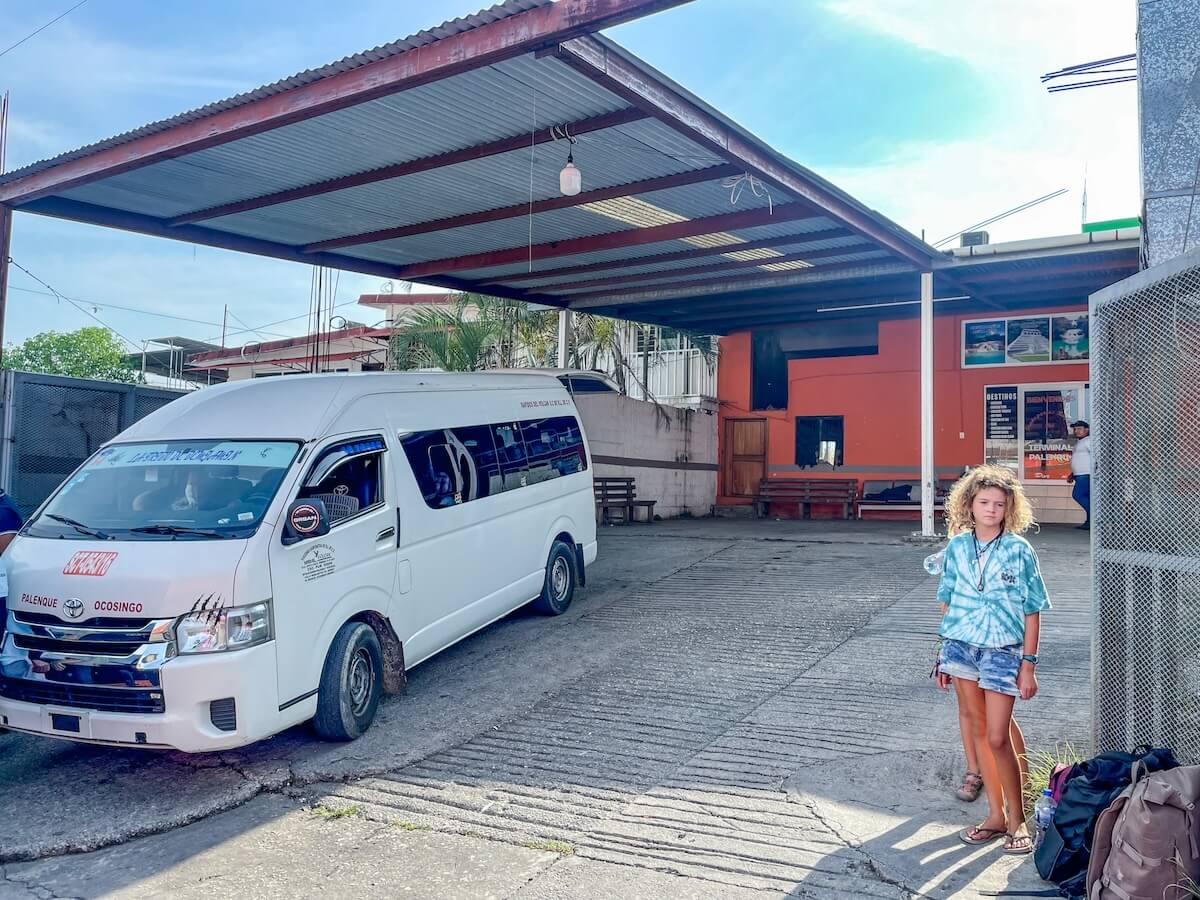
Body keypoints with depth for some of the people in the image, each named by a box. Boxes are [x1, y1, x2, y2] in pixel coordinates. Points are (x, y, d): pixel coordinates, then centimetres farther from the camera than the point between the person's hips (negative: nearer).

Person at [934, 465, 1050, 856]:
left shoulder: (1019, 550, -5)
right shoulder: (957, 547, 3)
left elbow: (1032, 611, -3)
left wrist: (1028, 664, -7)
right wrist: (943, 653, 9)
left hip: (1002, 650, -3)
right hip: (961, 645, 3)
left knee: (998, 738, -5)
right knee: (978, 731, 10)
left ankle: (1016, 820, 13)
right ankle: (996, 815, 23)